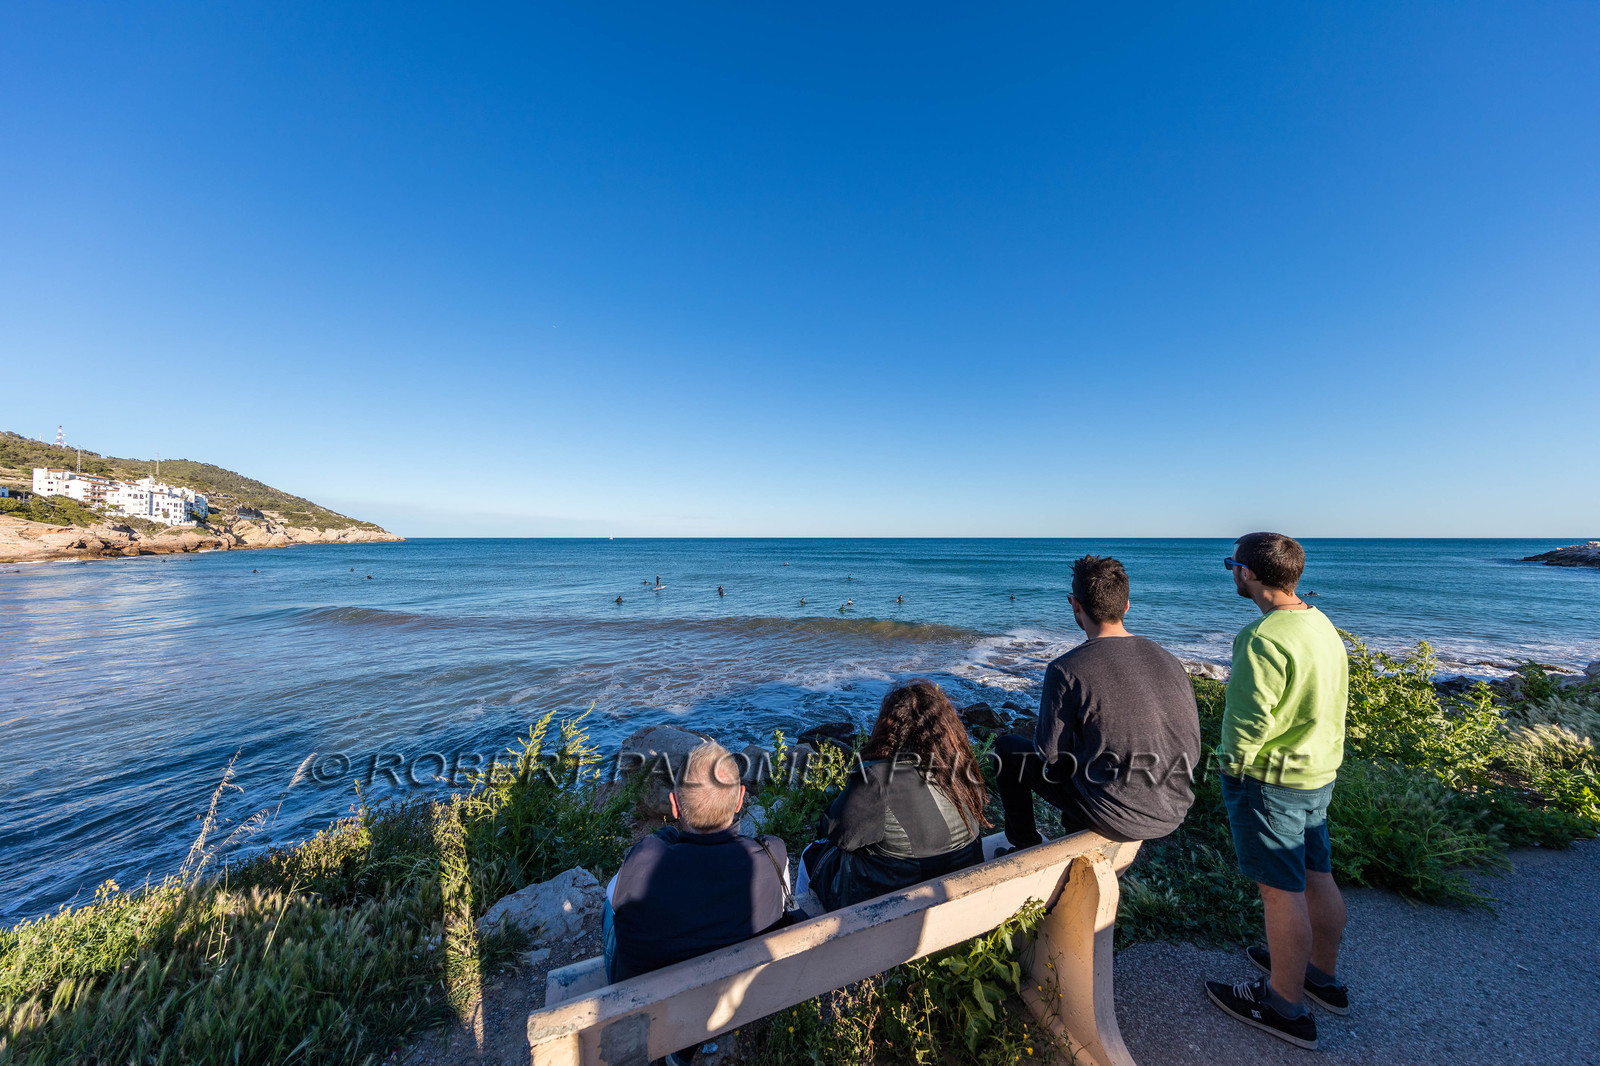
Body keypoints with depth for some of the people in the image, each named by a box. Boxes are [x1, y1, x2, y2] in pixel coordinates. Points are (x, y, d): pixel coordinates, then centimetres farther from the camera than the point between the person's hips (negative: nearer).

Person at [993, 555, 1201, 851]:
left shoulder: (1067, 670, -21)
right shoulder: (1169, 659, -2)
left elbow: (1049, 753, -13)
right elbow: (1193, 744, 8)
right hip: (1175, 813, 6)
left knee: (1008, 749, 12)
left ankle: (1026, 848, 30)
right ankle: (1075, 834, 45)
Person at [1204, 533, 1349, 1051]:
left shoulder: (1265, 638, -26)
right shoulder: (1322, 624, 3)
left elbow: (1250, 722, -25)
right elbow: (1327, 702, 12)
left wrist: (1232, 765, -8)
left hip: (1270, 778, -9)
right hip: (1321, 771, 9)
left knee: (1282, 891, 6)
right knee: (1318, 877, 23)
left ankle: (1286, 1005, 23)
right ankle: (1322, 973, 42)